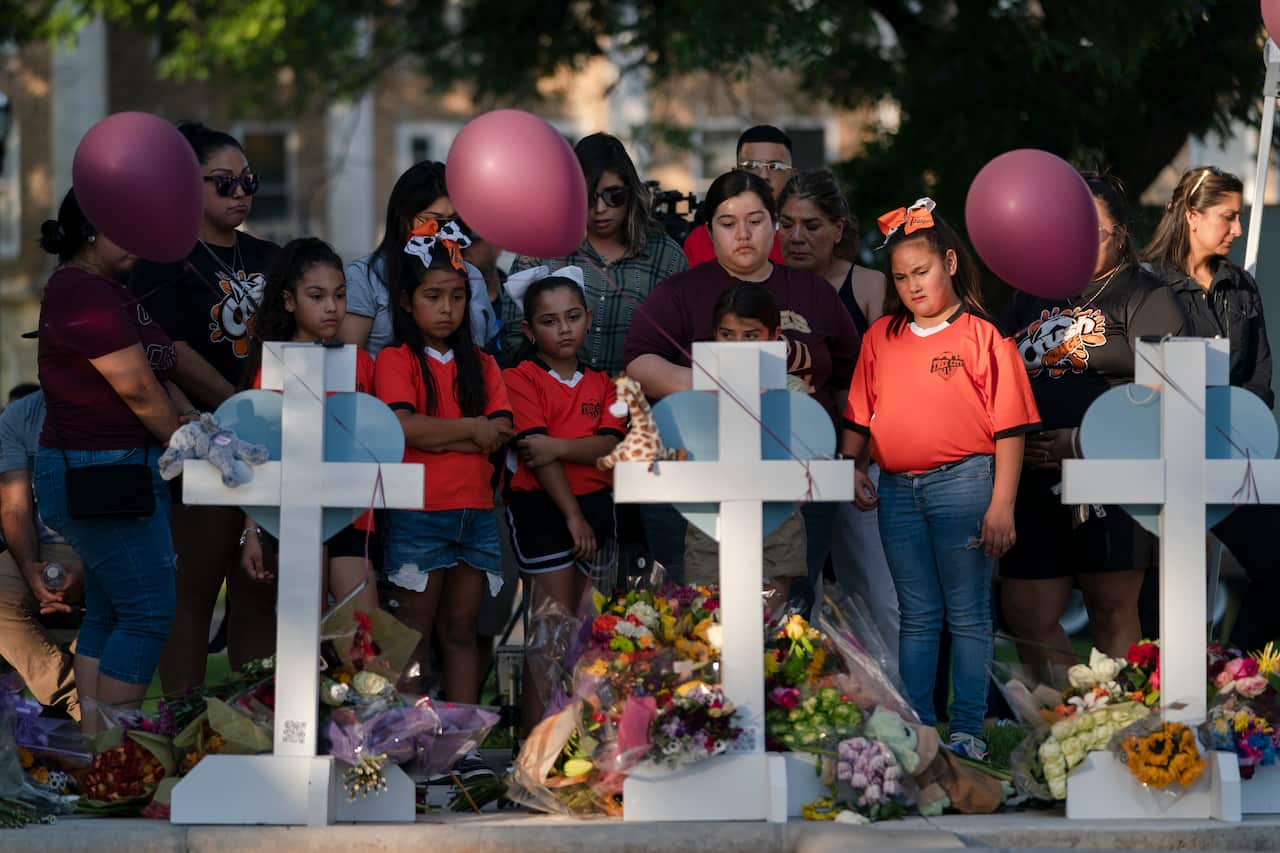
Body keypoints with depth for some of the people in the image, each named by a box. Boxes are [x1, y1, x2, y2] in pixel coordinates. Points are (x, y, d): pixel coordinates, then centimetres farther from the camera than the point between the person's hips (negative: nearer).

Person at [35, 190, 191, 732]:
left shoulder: (104, 290, 18)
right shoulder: (84, 293, -16)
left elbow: (160, 379, 17)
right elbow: (138, 388, -16)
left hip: (115, 473, 11)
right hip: (102, 474, -11)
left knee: (109, 614, 10)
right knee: (148, 612, -10)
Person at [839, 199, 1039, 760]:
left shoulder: (982, 337, -3)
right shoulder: (881, 337, 11)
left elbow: (1009, 428, -6)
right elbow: (858, 414, 16)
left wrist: (1001, 506, -11)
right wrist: (854, 469, 1)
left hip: (963, 484, -4)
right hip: (897, 491, 4)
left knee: (968, 616, 0)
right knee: (917, 617, 10)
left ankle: (967, 731, 4)